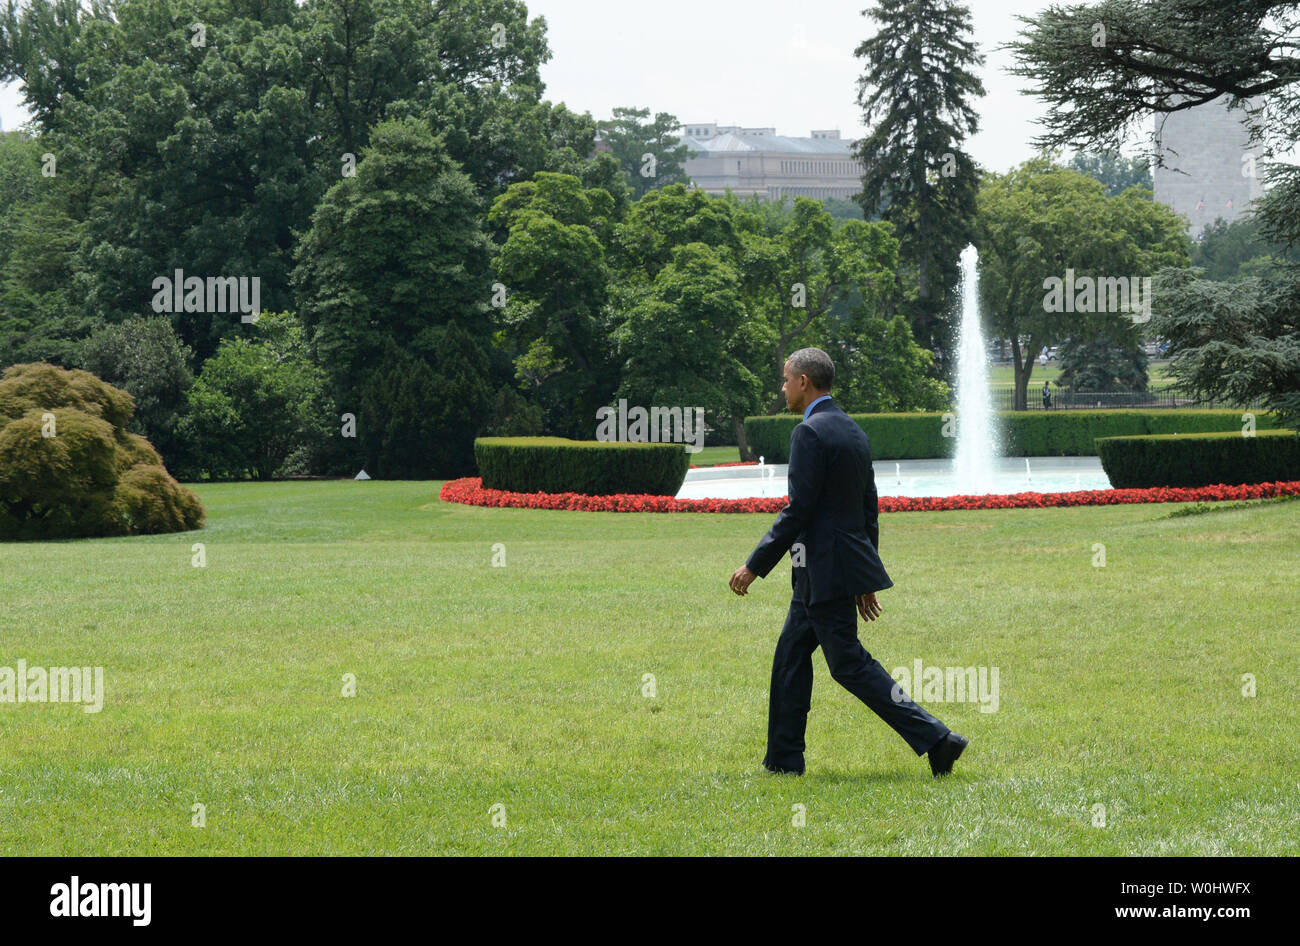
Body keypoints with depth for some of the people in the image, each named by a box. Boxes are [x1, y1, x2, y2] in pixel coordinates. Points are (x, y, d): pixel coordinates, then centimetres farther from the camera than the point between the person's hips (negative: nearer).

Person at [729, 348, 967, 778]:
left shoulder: (810, 433, -16)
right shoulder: (852, 430, 13)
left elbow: (798, 510, -20)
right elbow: (869, 508, 17)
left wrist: (755, 565, -14)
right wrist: (865, 578, 22)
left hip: (826, 571, -10)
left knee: (849, 663, -6)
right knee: (791, 656, 15)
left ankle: (935, 739, -10)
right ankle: (783, 759, 19)